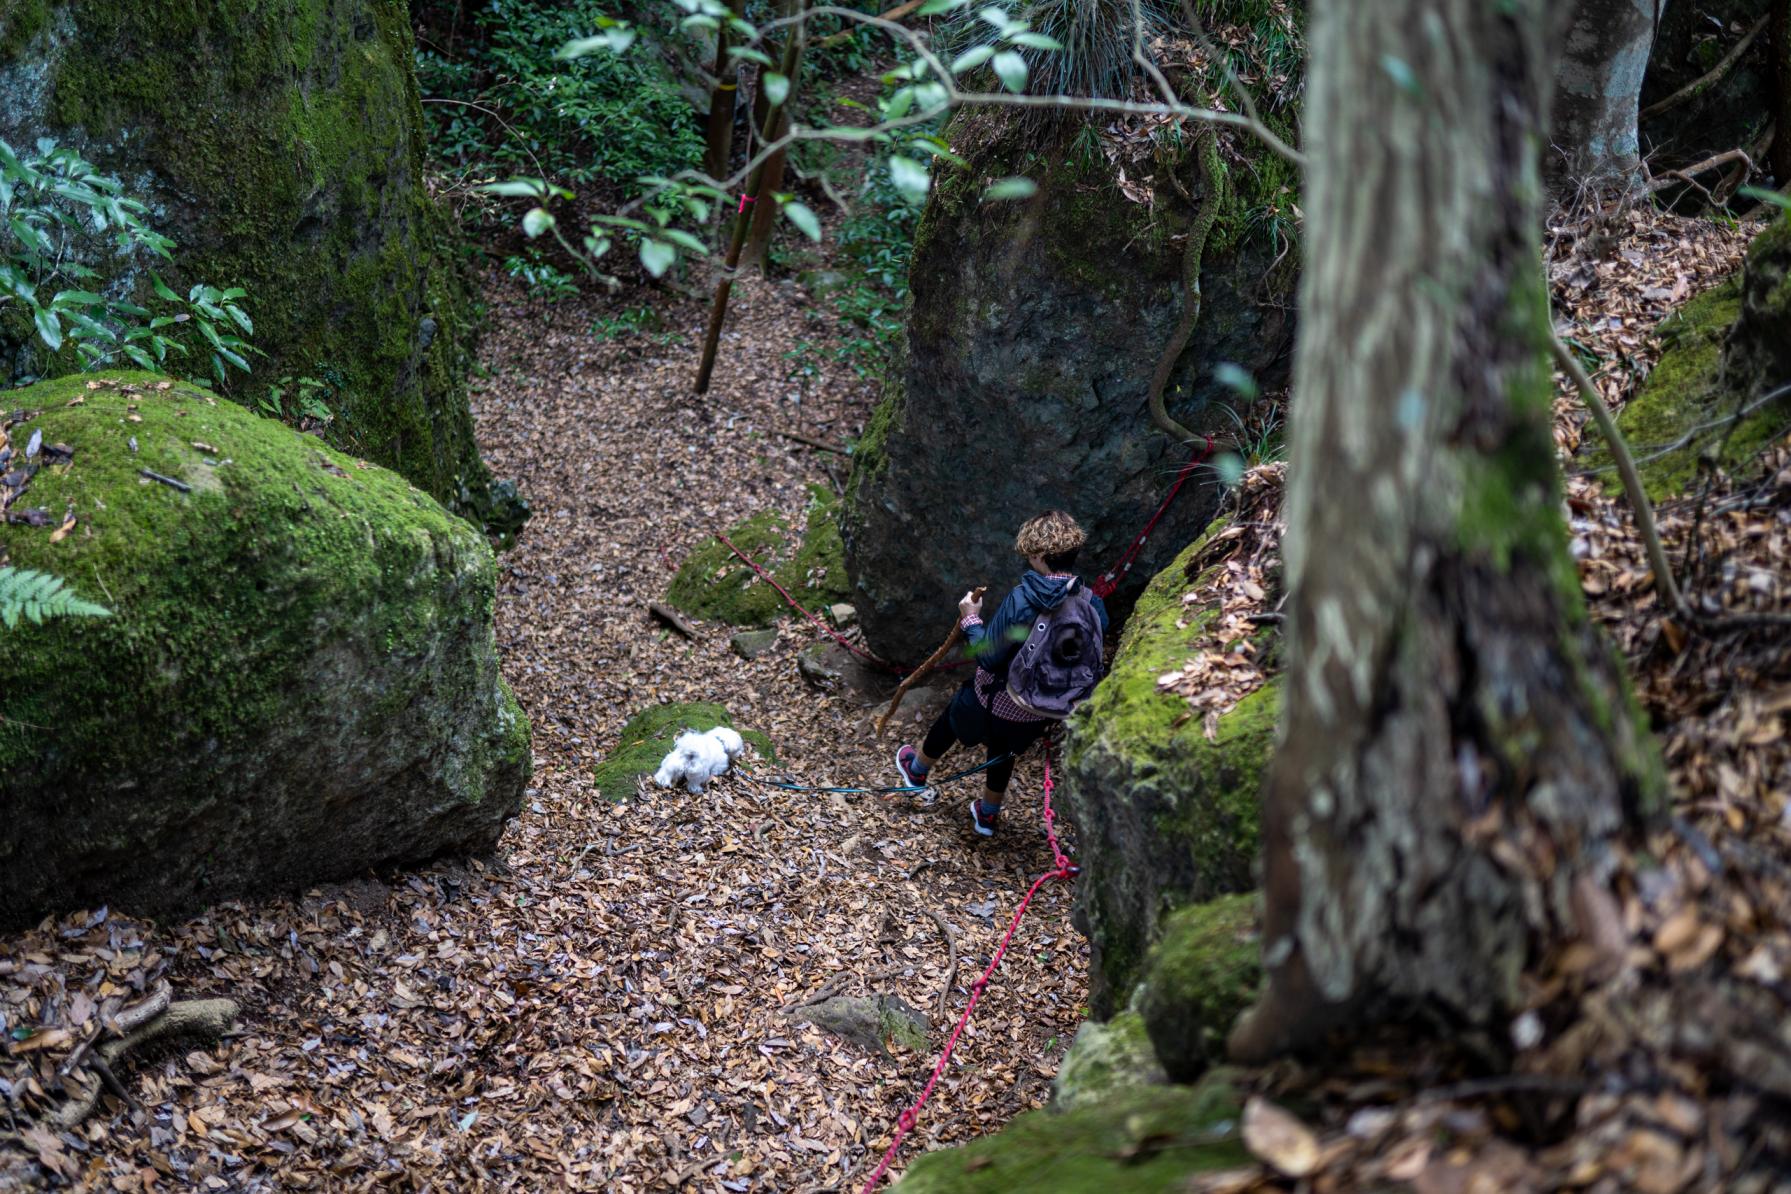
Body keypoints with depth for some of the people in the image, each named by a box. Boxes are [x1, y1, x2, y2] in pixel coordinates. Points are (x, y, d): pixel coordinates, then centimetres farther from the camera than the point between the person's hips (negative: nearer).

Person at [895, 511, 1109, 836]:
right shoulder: (1093, 606, -17)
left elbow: (989, 657, -25)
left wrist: (971, 620, -9)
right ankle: (989, 813, 53)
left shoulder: (1022, 599, -31)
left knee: (954, 717, 29)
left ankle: (917, 770, 55)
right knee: (1004, 748, 34)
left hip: (997, 703, -4)